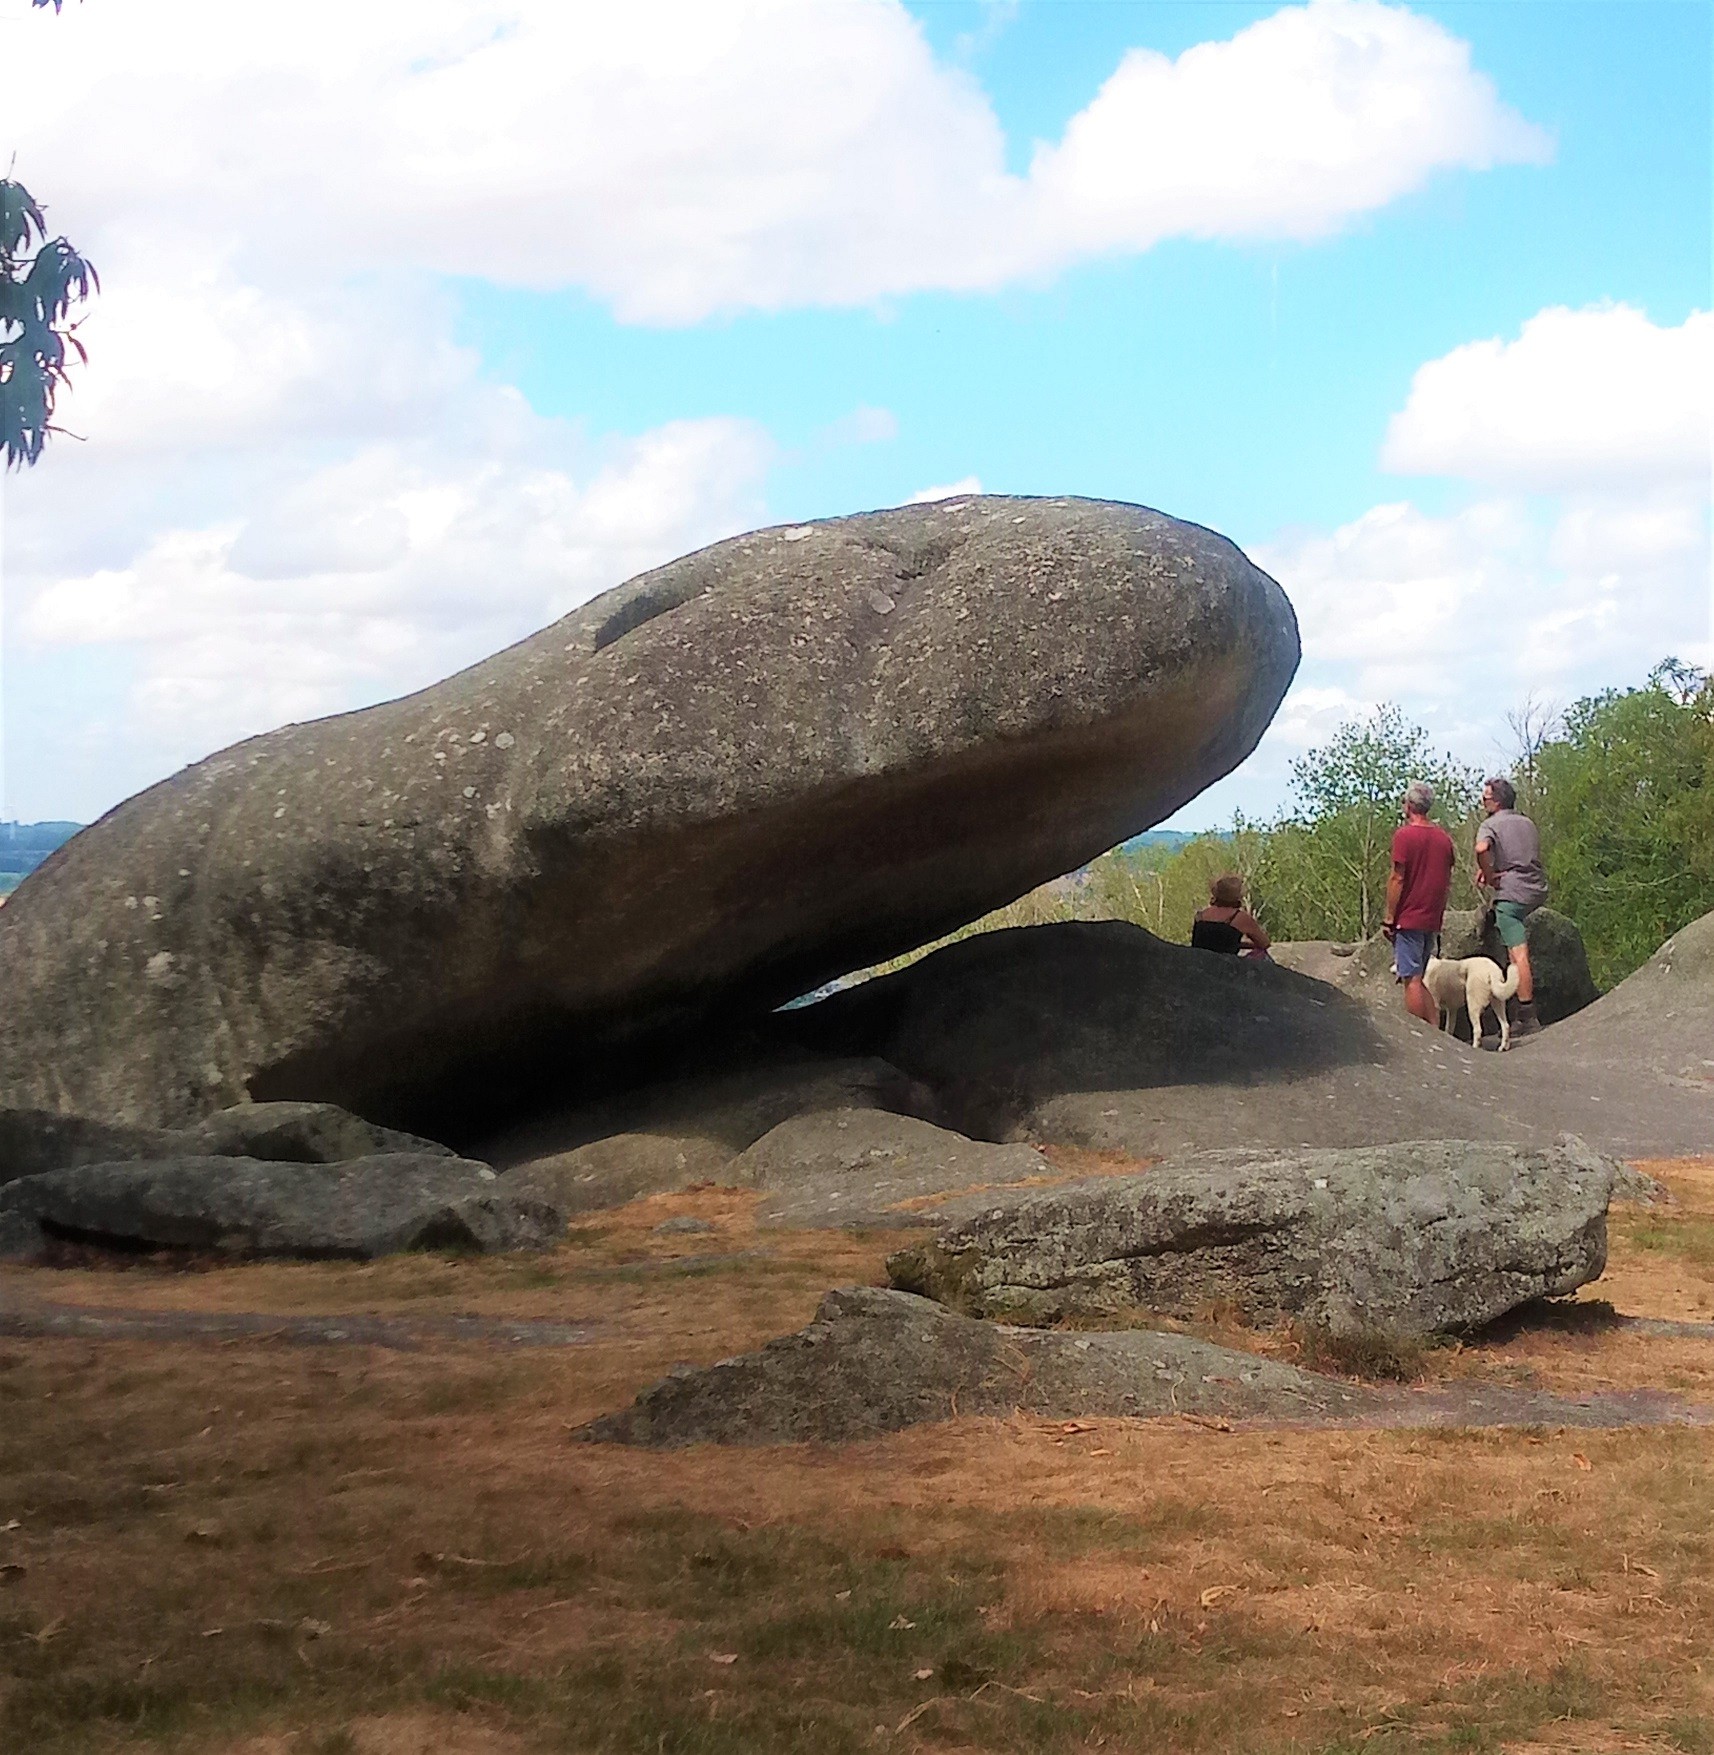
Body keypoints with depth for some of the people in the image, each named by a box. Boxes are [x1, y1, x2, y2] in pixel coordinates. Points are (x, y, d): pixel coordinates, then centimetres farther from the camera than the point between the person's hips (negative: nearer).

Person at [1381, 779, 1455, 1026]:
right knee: (1425, 980, 15)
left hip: (1408, 918, -7)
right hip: (1433, 920, 7)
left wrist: (1389, 917, -7)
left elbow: (1397, 879, -12)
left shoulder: (1404, 835, -10)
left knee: (1412, 979, -4)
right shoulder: (1444, 837, 9)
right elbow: (1447, 881, 15)